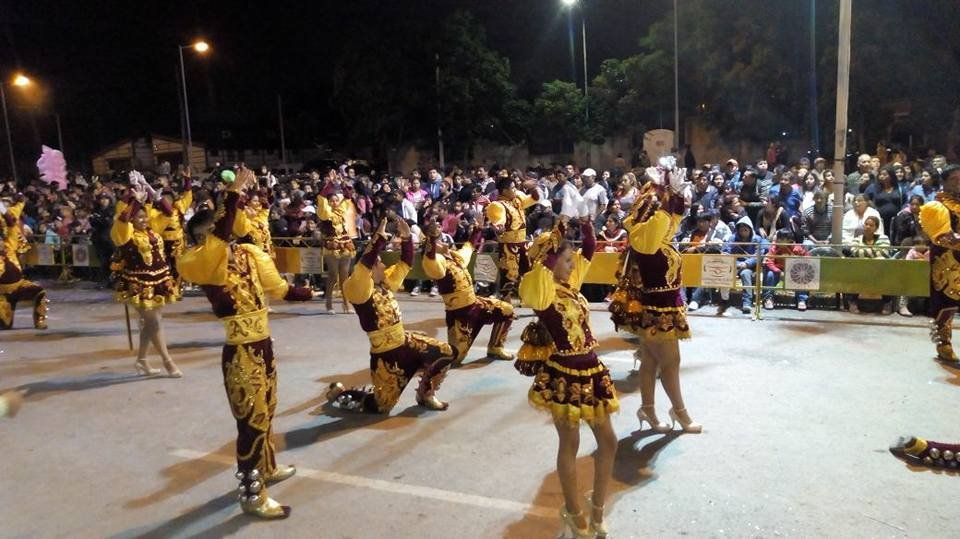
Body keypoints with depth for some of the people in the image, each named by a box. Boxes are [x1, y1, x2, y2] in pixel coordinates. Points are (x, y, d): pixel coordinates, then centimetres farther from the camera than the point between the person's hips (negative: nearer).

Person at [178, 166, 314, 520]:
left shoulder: (248, 254, 4)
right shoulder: (202, 264, -15)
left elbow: (277, 288, 18)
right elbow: (221, 237, -37)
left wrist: (307, 294, 26)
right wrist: (234, 191, -38)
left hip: (264, 345, 8)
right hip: (241, 352, -8)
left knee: (266, 411, 23)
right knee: (251, 420, -1)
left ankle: (266, 468, 44)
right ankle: (251, 495, 12)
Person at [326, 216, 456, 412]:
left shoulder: (385, 282, 5)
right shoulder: (359, 291, -19)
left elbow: (405, 264, 11)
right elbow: (362, 266, -38)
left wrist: (406, 236, -2)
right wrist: (379, 237, -37)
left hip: (405, 343, 8)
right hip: (385, 355, -8)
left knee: (447, 352, 6)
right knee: (381, 407, 0)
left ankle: (425, 394, 22)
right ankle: (338, 393, 24)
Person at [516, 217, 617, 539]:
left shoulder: (571, 283, 6)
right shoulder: (543, 291, -15)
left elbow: (590, 248, 15)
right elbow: (541, 260, -36)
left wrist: (585, 220, 3)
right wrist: (560, 228, -24)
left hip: (591, 371, 8)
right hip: (564, 377, -8)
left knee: (608, 441, 13)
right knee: (570, 444, 8)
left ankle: (597, 507, 32)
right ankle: (573, 512, 28)